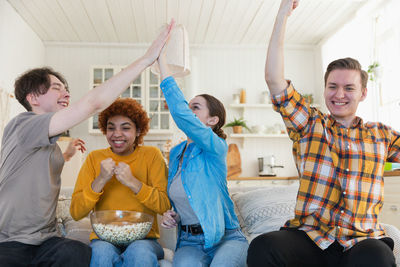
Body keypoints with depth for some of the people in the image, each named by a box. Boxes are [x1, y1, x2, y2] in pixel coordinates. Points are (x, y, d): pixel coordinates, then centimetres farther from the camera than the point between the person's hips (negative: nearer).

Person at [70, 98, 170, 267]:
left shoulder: (152, 155, 1)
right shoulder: (95, 158, 4)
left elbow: (165, 206, -9)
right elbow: (75, 213, -3)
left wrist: (132, 182, -20)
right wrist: (100, 180, -17)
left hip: (143, 238, 0)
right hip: (103, 238, 0)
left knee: (140, 252, -33)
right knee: (102, 252, -33)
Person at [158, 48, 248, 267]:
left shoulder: (216, 148, -11)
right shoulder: (176, 153, 11)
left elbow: (181, 114, -29)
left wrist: (161, 61, -25)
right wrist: (170, 215, 2)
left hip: (225, 238, -3)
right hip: (190, 241, 3)